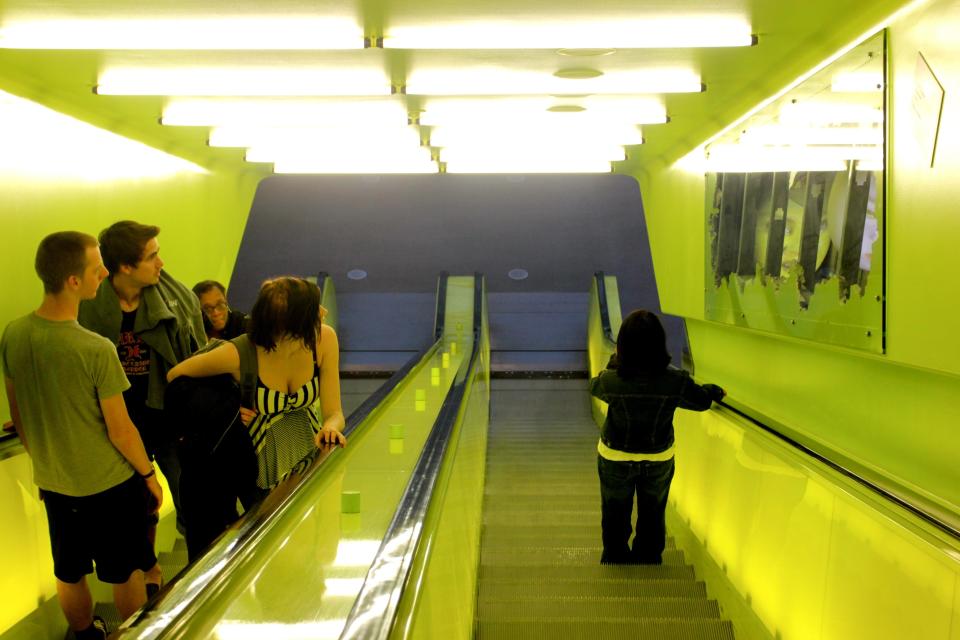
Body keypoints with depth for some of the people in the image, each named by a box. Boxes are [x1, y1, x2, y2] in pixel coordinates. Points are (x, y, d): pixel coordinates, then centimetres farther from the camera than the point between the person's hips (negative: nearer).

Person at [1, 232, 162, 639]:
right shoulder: (96, 350, -27)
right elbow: (120, 431, -18)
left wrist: (44, 460, 19)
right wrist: (149, 474, -3)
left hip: (52, 483, 6)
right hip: (109, 484, -5)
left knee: (68, 575, 23)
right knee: (125, 573, 16)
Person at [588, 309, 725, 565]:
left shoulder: (610, 380, -27)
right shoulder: (676, 381, -24)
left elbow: (594, 386, -2)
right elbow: (702, 401, -4)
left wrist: (613, 364, 10)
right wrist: (715, 391, 19)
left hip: (615, 458, -1)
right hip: (659, 459, 1)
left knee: (616, 515, 22)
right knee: (652, 515, 25)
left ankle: (616, 559, 40)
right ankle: (648, 560, 43)